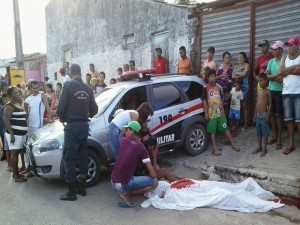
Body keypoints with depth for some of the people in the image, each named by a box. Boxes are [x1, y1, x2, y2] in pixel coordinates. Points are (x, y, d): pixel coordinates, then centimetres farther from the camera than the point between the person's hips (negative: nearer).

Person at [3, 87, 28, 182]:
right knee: (14, 153, -4)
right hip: (14, 133, -8)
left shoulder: (18, 104, 16)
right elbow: (6, 120, -17)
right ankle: (16, 176, 1)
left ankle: (16, 173, 21)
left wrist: (25, 131, 22)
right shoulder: (9, 106, -11)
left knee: (18, 153, 12)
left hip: (21, 133, 8)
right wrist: (11, 134, -22)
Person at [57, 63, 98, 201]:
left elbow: (61, 107, -15)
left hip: (72, 126, -6)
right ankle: (82, 187, 23)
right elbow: (94, 109, 8)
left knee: (69, 158, -1)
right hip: (84, 125, 6)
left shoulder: (69, 86, -9)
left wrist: (62, 118, 5)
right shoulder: (87, 88, 8)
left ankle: (71, 192, 2)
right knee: (82, 156, 15)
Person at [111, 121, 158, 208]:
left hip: (113, 182, 6)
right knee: (155, 182, -1)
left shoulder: (123, 140, 2)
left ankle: (124, 192, 14)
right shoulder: (141, 147, -10)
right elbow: (152, 174, -8)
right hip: (123, 185, -6)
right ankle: (127, 194, -3)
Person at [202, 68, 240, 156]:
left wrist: (222, 110, 14)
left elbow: (220, 100, 16)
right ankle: (215, 148, 9)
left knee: (225, 128, 10)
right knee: (212, 131, 2)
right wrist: (206, 113, -12)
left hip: (220, 112, 4)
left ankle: (233, 144, 19)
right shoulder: (206, 88, -7)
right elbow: (204, 101, -8)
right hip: (211, 112, -4)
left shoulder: (218, 87, 8)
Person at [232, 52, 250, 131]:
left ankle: (245, 124, 0)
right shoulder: (236, 66, 17)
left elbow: (245, 73, -12)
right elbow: (233, 76, 5)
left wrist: (237, 74, 2)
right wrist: (240, 76, -9)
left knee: (244, 106, -4)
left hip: (244, 87, -4)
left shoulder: (246, 65, 4)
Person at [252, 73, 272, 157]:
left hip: (264, 115, -7)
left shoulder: (267, 92, -8)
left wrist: (268, 115, -15)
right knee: (258, 133, 13)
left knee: (264, 133, 0)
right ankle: (259, 147, 23)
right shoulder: (259, 92, 13)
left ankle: (264, 149, 6)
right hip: (258, 115, 7)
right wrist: (255, 114, 15)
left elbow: (270, 104, -10)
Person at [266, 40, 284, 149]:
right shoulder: (271, 61, 8)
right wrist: (277, 76, -12)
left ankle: (279, 138, 8)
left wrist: (272, 77, -10)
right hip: (271, 90, 5)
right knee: (271, 114, 9)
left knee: (278, 115, -1)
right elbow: (266, 76, 0)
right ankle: (274, 136, 21)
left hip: (280, 91, -5)